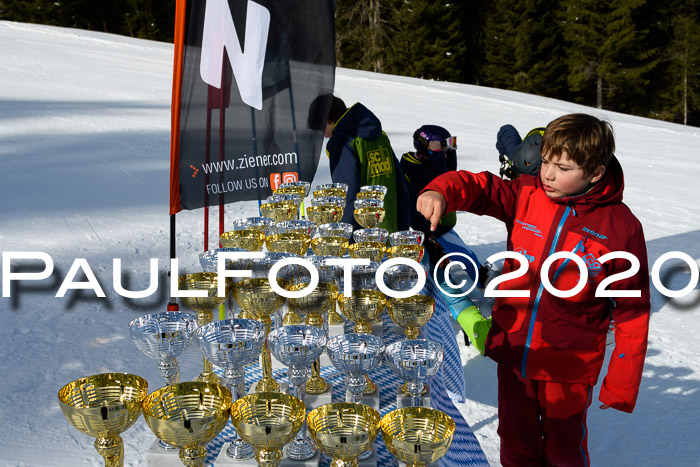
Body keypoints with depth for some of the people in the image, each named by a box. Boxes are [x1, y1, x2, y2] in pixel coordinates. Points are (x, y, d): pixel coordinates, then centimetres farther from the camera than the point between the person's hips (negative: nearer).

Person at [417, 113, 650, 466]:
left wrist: (621, 387, -8)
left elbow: (632, 312, -10)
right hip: (513, 351, 3)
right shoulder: (528, 195, -5)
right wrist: (441, 192, -33)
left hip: (569, 367, -3)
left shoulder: (621, 228, -13)